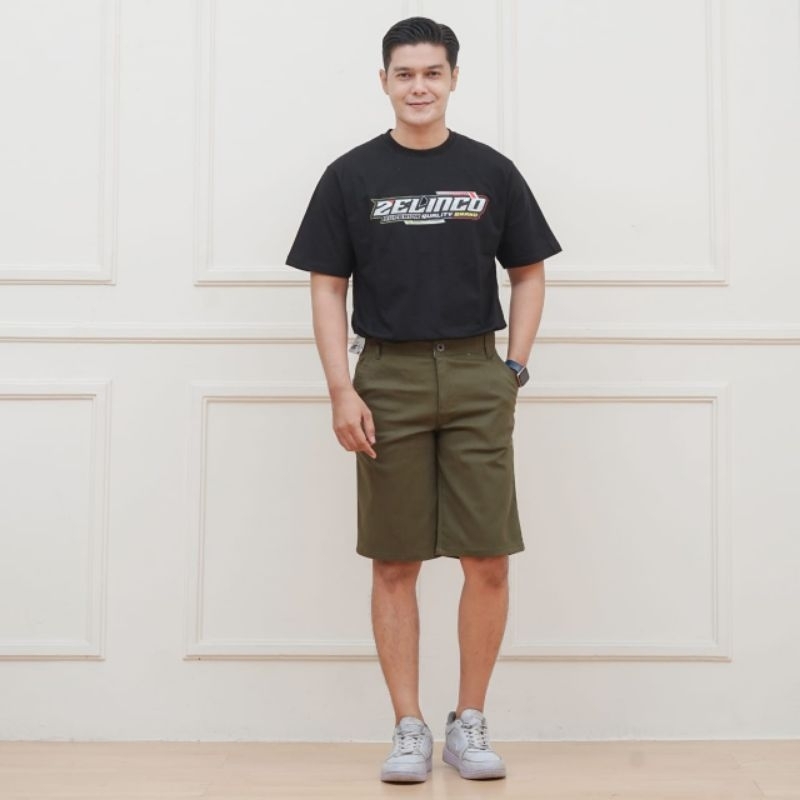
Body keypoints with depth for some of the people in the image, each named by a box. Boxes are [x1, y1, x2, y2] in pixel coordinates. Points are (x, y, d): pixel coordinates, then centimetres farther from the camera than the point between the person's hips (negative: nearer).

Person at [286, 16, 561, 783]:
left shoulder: (491, 171, 7)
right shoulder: (350, 175, 4)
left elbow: (528, 273, 11)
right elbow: (327, 288, 2)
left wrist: (515, 367, 0)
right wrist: (342, 390, -8)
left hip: (475, 379, 1)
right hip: (389, 381, -1)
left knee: (488, 561, 0)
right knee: (394, 564, 3)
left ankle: (469, 723, 15)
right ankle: (409, 728, 15)